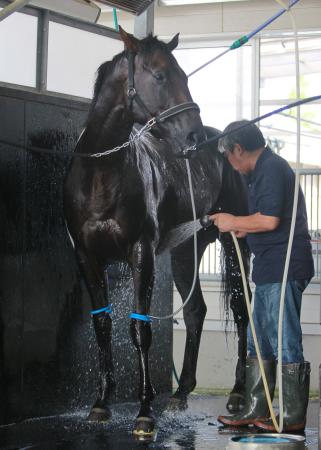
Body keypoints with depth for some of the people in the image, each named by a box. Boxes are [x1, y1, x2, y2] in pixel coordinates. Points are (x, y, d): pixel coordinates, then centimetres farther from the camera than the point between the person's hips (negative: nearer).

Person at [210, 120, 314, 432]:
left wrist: (233, 222, -10)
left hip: (283, 269, -11)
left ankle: (294, 417, 0)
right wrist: (245, 230, 19)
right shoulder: (263, 169, 19)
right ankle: (254, 411, 18)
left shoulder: (272, 168, -13)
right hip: (270, 269, 11)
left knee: (285, 343, -6)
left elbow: (270, 219, -23)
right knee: (259, 343, 13)